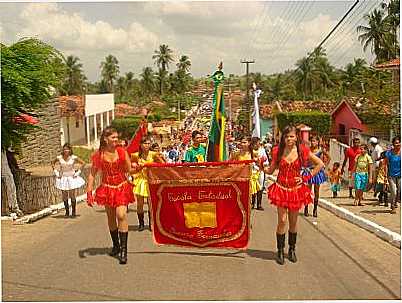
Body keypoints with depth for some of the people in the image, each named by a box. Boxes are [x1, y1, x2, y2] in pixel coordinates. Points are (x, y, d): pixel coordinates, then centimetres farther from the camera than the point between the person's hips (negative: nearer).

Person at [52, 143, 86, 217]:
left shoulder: (73, 158, -8)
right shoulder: (59, 158, -4)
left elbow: (83, 163, 0)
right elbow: (53, 163, 14)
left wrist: (78, 172, -5)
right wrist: (56, 172, 5)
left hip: (72, 178, -2)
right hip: (63, 178, 2)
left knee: (72, 196, -1)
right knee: (64, 196, 4)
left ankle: (73, 212, 11)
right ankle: (67, 212, 16)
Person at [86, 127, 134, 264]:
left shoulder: (122, 152, -6)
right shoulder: (98, 154, -5)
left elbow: (129, 170, -3)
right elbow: (92, 174, 0)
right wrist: (89, 192, -3)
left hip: (121, 187, -2)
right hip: (107, 188, 2)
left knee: (121, 215, -17)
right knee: (111, 217, 14)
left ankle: (123, 249, -12)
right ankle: (116, 246, 33)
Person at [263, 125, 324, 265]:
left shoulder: (302, 151, -4)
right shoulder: (278, 151, -2)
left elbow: (320, 164, 4)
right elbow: (271, 170, 5)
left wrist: (307, 177, -1)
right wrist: (262, 167, -16)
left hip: (296, 189, 0)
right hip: (281, 188, 0)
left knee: (293, 221, 9)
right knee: (282, 220, -3)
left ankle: (292, 249, 24)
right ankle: (280, 251, 9)